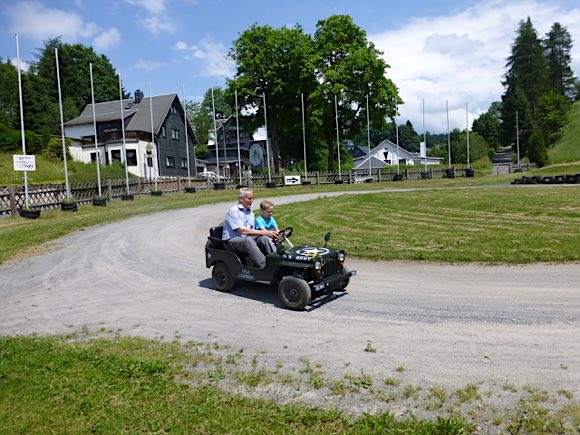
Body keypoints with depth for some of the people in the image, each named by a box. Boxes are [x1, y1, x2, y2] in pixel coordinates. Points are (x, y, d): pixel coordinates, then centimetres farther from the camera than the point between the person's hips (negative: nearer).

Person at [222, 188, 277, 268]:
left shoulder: (251, 213, 15)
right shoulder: (233, 211, -10)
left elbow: (252, 231, 9)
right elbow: (243, 231, -20)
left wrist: (269, 234, -10)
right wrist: (264, 232, -24)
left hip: (247, 239, 7)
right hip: (232, 240, -7)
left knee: (264, 238, -21)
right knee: (248, 240, -37)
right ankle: (265, 267, -44)